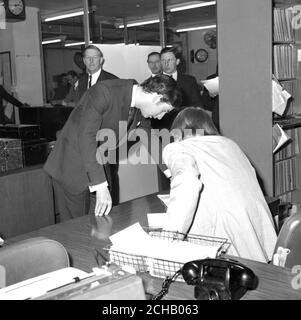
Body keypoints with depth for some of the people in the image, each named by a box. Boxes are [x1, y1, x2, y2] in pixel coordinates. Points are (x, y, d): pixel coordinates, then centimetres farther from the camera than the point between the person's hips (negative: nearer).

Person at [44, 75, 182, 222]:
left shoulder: (140, 111, -2)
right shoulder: (103, 92, -26)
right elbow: (86, 136, -33)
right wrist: (101, 186, -37)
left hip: (99, 165, 7)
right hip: (71, 169, -7)